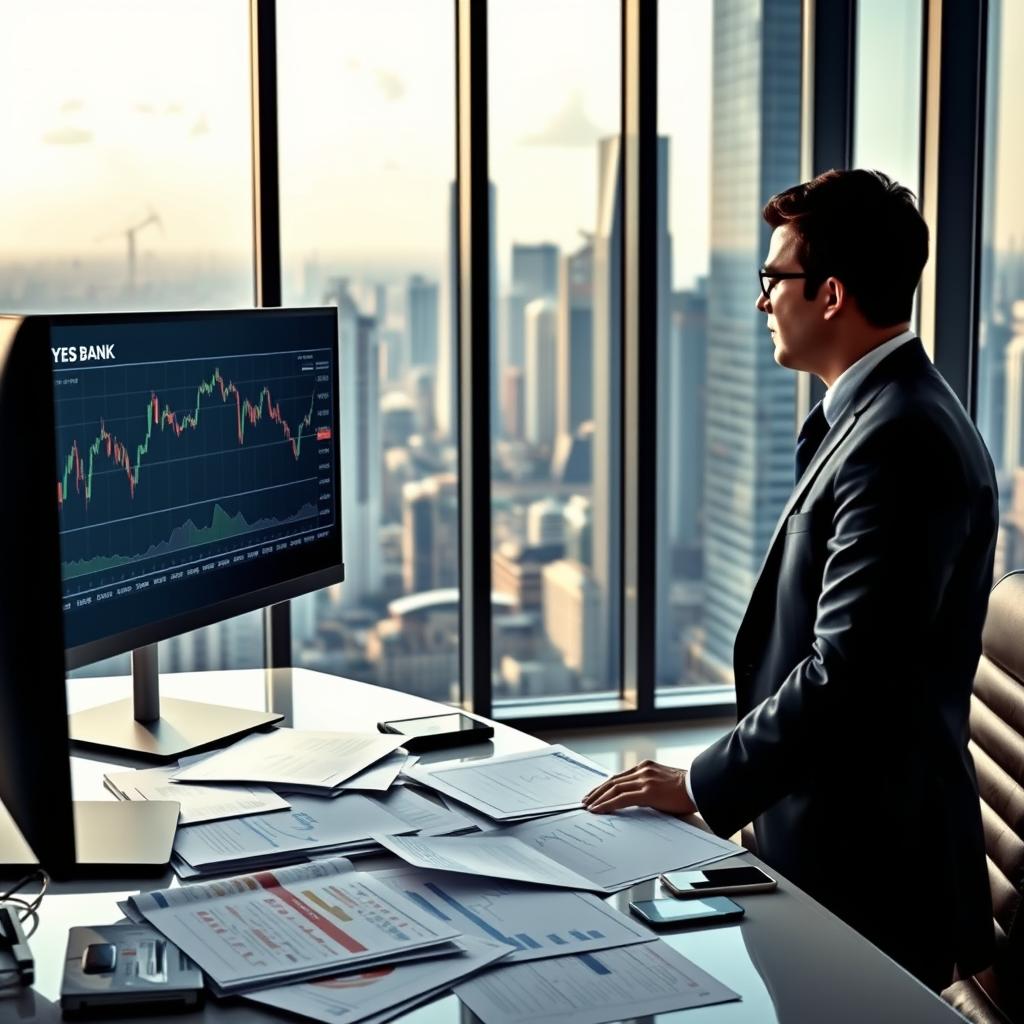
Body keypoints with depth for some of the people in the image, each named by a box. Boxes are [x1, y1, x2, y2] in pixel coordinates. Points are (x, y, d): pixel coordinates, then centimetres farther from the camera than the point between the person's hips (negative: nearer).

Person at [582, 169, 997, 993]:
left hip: (869, 865, -9)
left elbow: (847, 676, -25)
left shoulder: (900, 442, -21)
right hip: (836, 839, 9)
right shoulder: (883, 415, 12)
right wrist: (722, 779, 13)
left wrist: (702, 785, -16)